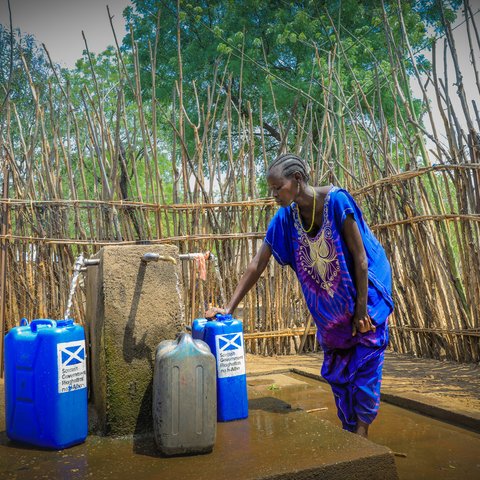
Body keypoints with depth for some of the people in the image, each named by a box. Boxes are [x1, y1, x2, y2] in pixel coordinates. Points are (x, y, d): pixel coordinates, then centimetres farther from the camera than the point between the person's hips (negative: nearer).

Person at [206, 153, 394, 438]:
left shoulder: (336, 201, -24)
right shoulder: (286, 217, -10)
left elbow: (359, 256, -20)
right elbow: (258, 265, -9)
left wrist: (361, 309, -17)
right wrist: (229, 308, -13)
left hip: (364, 293, -5)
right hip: (330, 308, 5)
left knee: (365, 362, -2)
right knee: (336, 369, 10)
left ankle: (362, 431, 11)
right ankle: (350, 431, 25)